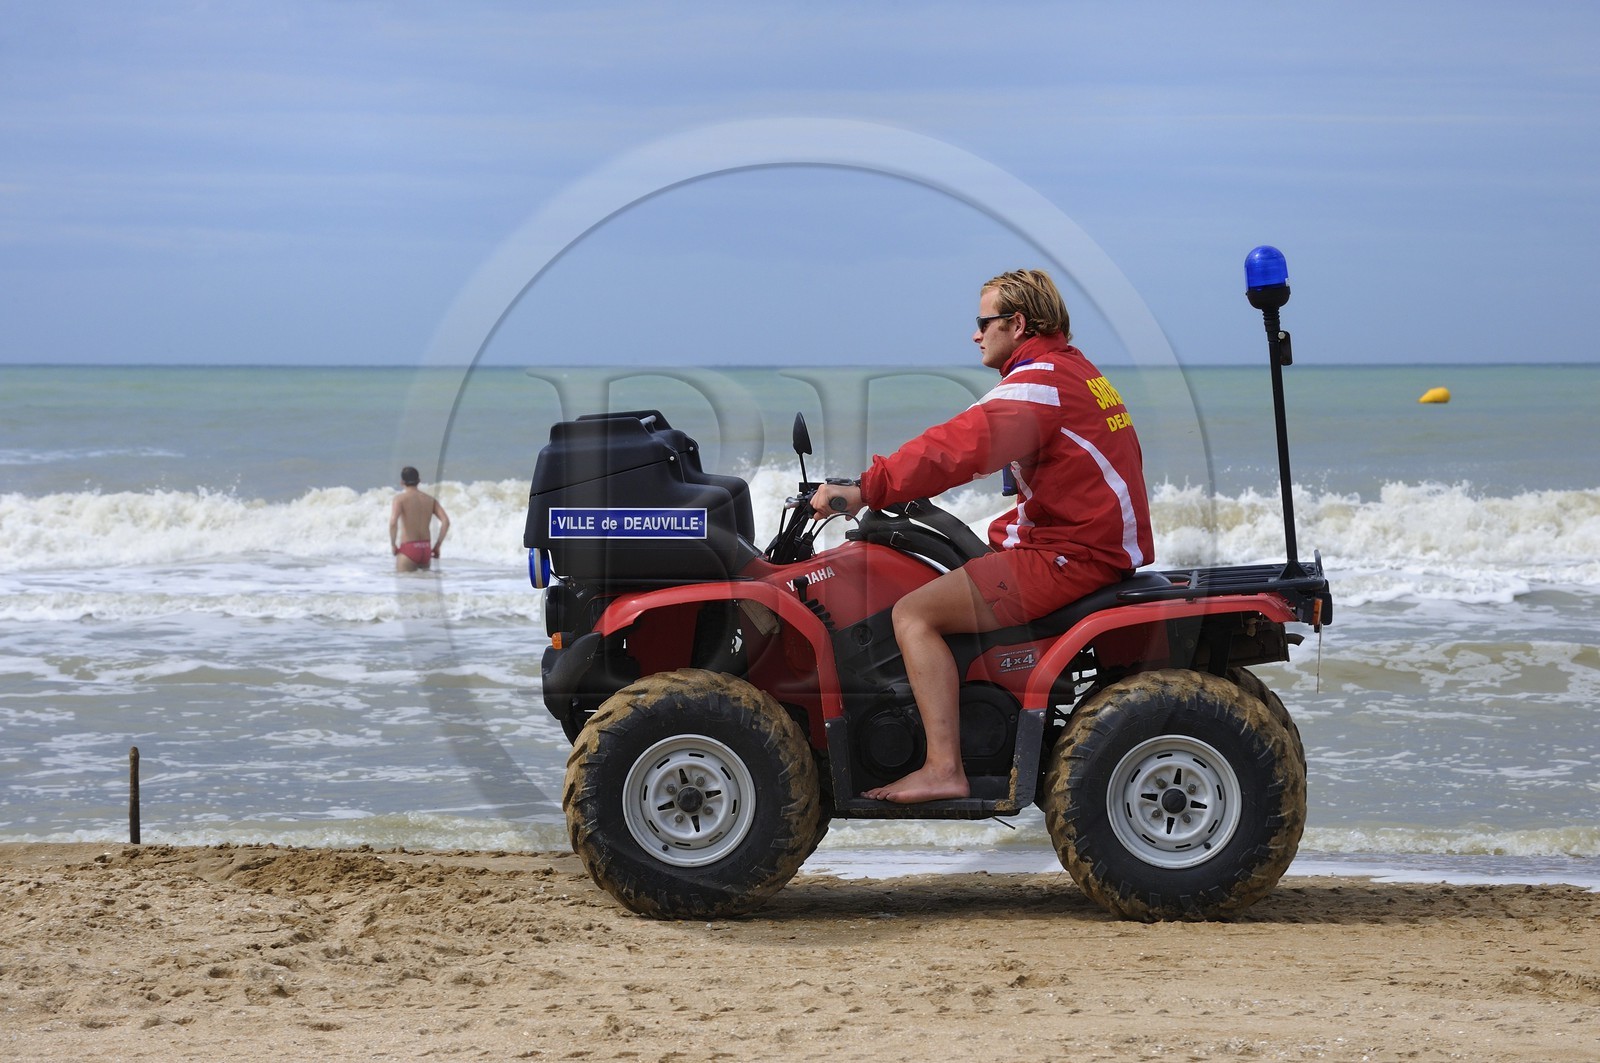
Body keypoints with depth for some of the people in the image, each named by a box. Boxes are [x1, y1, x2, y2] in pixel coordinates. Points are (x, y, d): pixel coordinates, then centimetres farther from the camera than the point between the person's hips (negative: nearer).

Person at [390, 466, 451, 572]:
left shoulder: (400, 499, -4)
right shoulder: (430, 499, 10)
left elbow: (393, 522, -20)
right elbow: (446, 521, 0)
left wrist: (393, 545, -7)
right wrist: (437, 546, 6)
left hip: (408, 548, -5)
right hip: (426, 548, 5)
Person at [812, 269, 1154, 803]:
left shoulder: (1039, 382, -15)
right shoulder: (1074, 372, 18)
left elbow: (960, 447, -27)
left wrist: (868, 490, -29)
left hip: (1071, 557, -11)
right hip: (1099, 544, 11)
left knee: (914, 613, -12)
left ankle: (943, 768, -20)